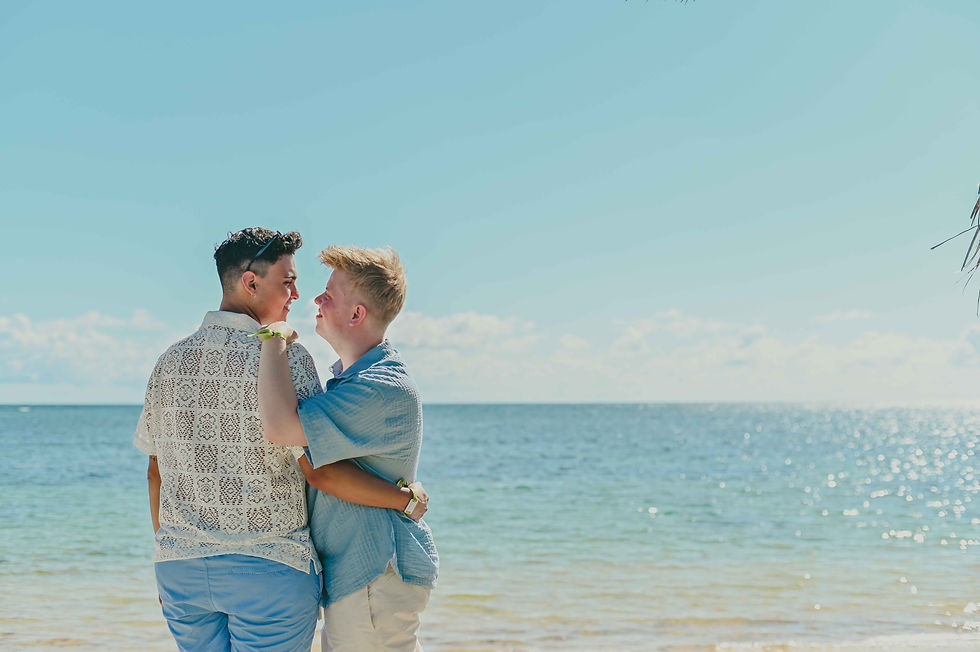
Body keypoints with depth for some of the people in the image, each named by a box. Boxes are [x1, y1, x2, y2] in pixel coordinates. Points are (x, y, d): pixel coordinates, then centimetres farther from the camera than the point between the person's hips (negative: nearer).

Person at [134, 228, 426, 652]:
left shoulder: (169, 362, 6)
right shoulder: (284, 356, -12)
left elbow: (157, 472, 11)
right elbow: (323, 471, -19)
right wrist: (406, 500, -7)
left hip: (180, 567, 5)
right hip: (269, 568, -5)